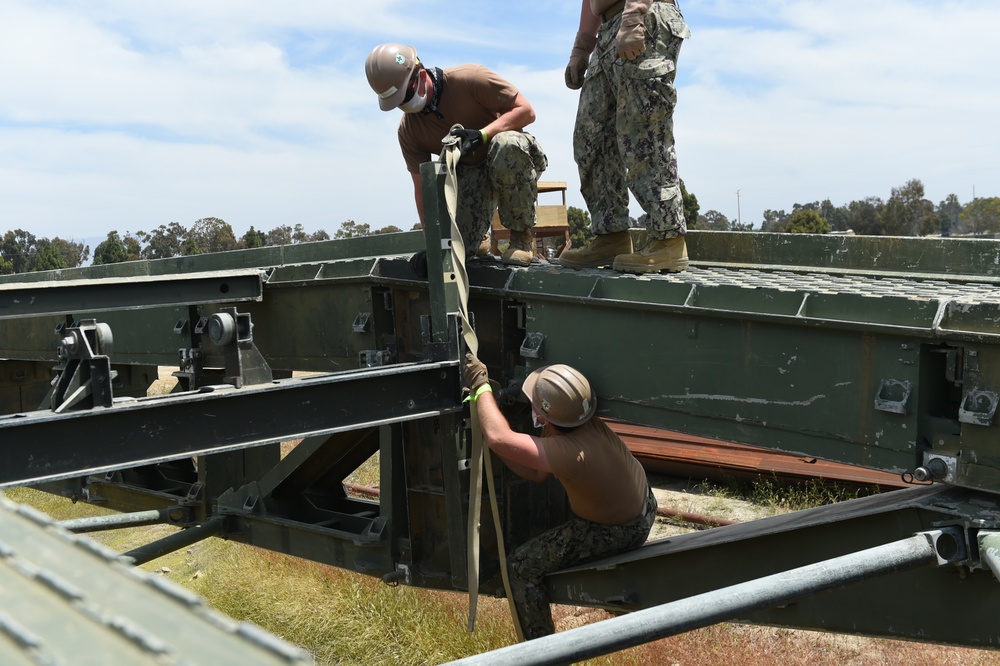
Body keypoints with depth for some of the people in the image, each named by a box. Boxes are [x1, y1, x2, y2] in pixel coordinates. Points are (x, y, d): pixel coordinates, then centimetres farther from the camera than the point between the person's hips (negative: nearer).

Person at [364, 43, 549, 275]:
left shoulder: (470, 79, -23)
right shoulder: (408, 130, -9)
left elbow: (526, 111, -23)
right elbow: (422, 187, -6)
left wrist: (481, 135, -38)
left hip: (513, 166, -3)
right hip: (469, 172, 4)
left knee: (506, 145, -41)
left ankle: (522, 235, -20)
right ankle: (477, 241, 25)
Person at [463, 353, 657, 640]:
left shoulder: (570, 454, -40)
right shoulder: (589, 424, -14)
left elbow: (498, 437, -39)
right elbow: (536, 473, -5)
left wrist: (481, 387, -25)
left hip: (618, 532, -8)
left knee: (521, 567, -5)